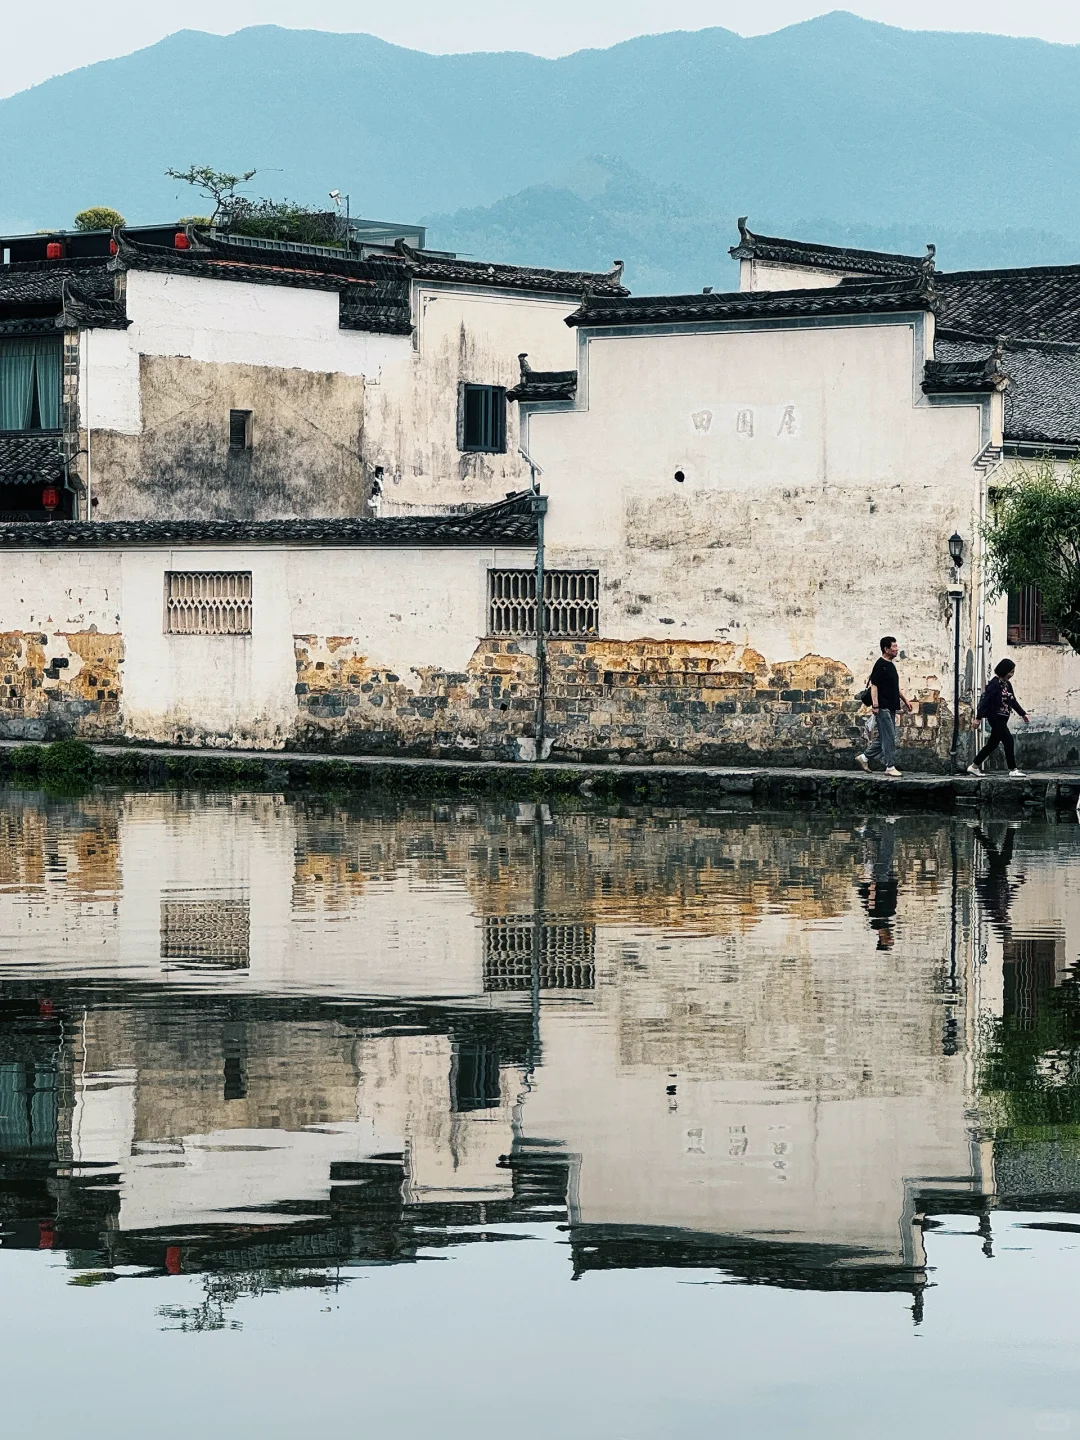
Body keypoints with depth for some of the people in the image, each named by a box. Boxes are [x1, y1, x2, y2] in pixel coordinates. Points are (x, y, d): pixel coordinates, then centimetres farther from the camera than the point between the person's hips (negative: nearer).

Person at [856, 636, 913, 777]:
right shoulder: (880, 665, -12)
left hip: (891, 707, 10)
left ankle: (864, 757, 22)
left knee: (883, 737, 13)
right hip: (883, 707, -10)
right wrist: (875, 705, -22)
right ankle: (890, 767, -4)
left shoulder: (891, 665, 17)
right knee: (889, 737, -8)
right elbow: (874, 685, -17)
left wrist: (905, 700, 23)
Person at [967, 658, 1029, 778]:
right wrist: (979, 717, -19)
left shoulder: (1007, 684, 12)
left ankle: (974, 767, 20)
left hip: (1002, 719, 9)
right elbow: (985, 700, -17)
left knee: (993, 744, 12)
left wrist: (1023, 714, 21)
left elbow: (1013, 701, 21)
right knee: (1008, 740, -11)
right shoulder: (995, 684, -15)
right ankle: (1012, 770, -6)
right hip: (995, 718, -9)